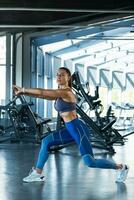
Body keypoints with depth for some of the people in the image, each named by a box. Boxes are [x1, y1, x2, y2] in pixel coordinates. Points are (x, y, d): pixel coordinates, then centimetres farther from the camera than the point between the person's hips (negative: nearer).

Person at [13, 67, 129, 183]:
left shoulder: (65, 92, -16)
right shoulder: (59, 93, 13)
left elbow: (42, 92, -17)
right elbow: (42, 95, 13)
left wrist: (23, 90, -7)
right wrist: (23, 92, 4)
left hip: (79, 129, -9)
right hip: (70, 129, 9)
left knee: (90, 162, -10)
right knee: (46, 142, 6)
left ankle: (121, 168, 8)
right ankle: (38, 173, 14)